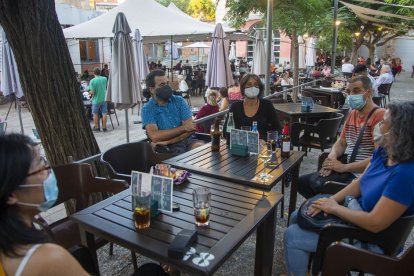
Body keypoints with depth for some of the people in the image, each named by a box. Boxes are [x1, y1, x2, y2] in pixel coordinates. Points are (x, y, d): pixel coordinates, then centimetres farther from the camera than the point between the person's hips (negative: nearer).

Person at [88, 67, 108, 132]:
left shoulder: (92, 81, -14)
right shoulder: (105, 79, -2)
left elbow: (92, 92, -16)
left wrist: (89, 93, 4)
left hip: (96, 100, -3)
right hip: (104, 99, 3)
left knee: (95, 114, 11)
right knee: (104, 114, 7)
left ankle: (96, 127, 18)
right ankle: (104, 127, 12)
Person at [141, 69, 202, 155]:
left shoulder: (179, 101, 8)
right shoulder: (147, 109, 1)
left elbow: (191, 127, -2)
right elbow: (155, 136, -14)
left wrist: (168, 141, -14)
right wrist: (183, 128, -10)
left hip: (187, 140, 3)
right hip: (169, 148, -3)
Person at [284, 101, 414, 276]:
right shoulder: (383, 152, -5)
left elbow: (375, 224, -32)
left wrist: (334, 208, -19)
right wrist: (332, 200, -8)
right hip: (357, 213, 9)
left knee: (292, 236, -10)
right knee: (297, 217, 15)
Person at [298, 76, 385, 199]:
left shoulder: (380, 115, -14)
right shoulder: (352, 114, 14)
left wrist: (343, 167, -19)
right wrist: (332, 158, -5)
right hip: (346, 170, 8)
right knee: (302, 182, 3)